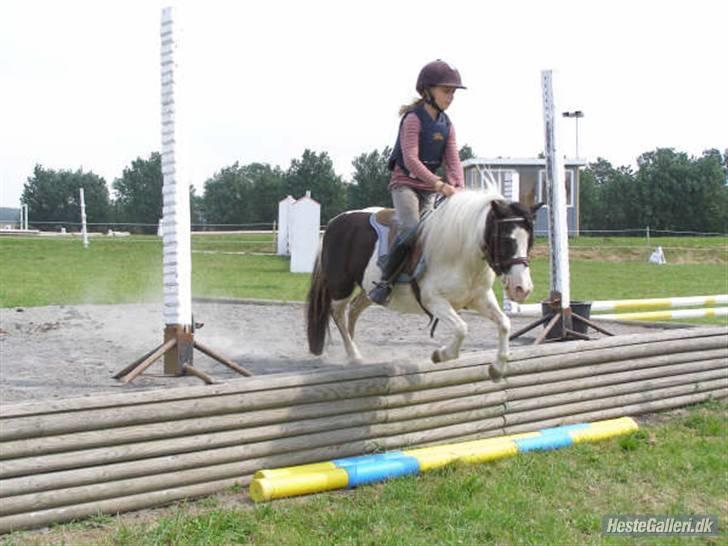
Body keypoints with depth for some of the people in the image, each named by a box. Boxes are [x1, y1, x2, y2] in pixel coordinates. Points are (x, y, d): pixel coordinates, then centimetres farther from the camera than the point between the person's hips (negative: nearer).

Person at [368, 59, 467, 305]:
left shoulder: (447, 125, 10)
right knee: (410, 229, -25)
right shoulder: (413, 119, -11)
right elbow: (411, 159, -22)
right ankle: (384, 282, -20)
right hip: (405, 182, -7)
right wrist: (439, 184, -31)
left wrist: (459, 187, -17)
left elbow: (452, 160, 3)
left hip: (429, 188, 8)